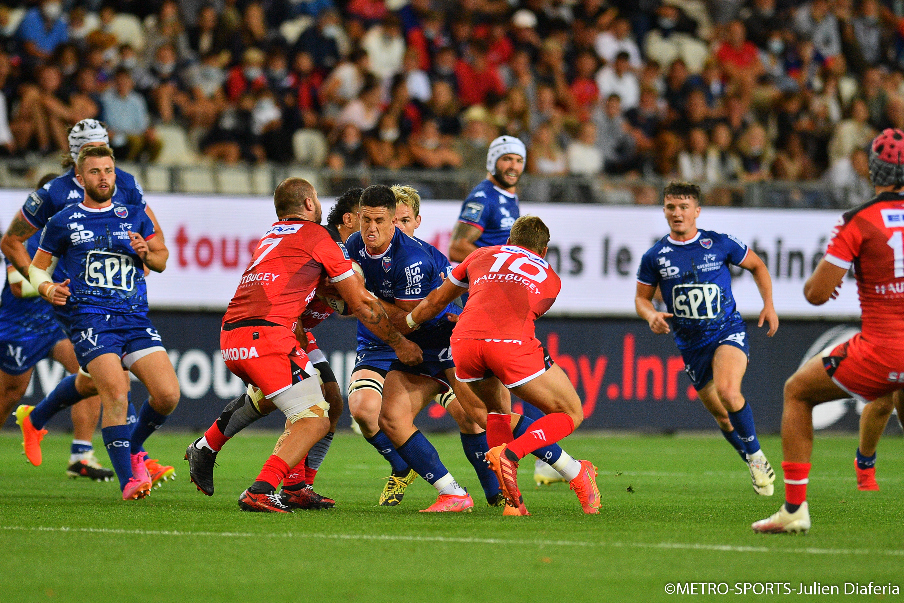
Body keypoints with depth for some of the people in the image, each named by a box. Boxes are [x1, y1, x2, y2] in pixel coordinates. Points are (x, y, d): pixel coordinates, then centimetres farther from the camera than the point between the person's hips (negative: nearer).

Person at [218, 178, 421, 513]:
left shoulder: (270, 237, 27)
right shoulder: (315, 235, 6)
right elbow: (360, 303, 8)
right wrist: (400, 343, 17)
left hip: (230, 339, 8)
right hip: (267, 334, -8)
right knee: (315, 420, -8)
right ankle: (261, 491, -25)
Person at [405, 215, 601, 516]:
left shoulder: (482, 256, 32)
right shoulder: (551, 279, 31)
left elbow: (435, 302, 39)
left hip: (463, 342, 3)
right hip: (512, 344, -3)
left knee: (498, 407, 30)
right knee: (570, 414, 12)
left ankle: (512, 500, 14)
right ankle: (510, 453, -15)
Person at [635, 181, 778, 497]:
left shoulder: (720, 244, -4)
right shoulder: (655, 257, 0)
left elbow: (756, 266, 12)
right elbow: (642, 296, 11)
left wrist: (768, 303, 1)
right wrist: (651, 315, -11)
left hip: (728, 331, -3)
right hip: (691, 343, 3)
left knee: (727, 391, -30)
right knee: (722, 417, 7)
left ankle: (756, 454, -10)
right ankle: (756, 468, 29)